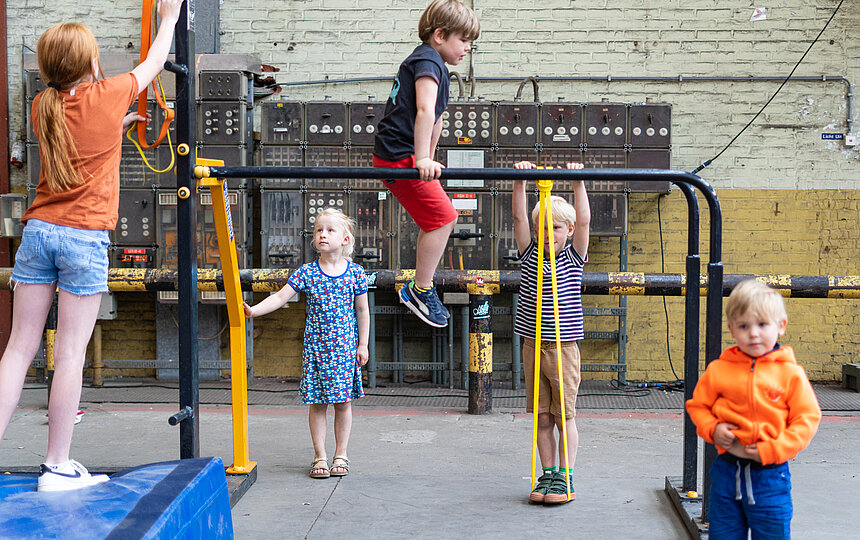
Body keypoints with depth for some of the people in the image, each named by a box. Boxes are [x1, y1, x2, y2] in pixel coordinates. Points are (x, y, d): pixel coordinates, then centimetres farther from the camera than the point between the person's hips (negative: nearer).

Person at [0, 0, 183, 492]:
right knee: (71, 353, -2)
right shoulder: (107, 96, -3)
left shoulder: (44, 106, 10)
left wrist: (118, 124, 38)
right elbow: (154, 63, 15)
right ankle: (58, 466, 3)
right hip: (85, 236, -5)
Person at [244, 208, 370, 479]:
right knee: (316, 403, 4)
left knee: (343, 401, 5)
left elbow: (362, 311, 5)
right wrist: (254, 310, -20)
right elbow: (280, 297, -6)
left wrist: (363, 345, 3)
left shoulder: (355, 273, -1)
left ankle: (341, 454, 18)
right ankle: (320, 456, 14)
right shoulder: (306, 273, -2)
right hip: (315, 345, 0)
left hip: (345, 346, 0)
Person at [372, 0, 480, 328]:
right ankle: (420, 290, 0)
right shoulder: (428, 62, -14)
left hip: (402, 156, 10)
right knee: (443, 217, -10)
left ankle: (422, 289, 24)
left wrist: (428, 158, 35)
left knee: (435, 220, 14)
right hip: (399, 156, -10)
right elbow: (425, 111, -28)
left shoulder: (433, 64, 21)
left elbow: (435, 118, 30)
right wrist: (423, 160, -35)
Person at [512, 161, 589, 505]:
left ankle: (565, 477, 10)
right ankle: (548, 475, 16)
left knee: (565, 415, 2)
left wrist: (578, 183, -17)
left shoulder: (574, 258, 1)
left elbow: (583, 221, -11)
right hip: (533, 345, 2)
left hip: (564, 346, -2)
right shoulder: (530, 255, 6)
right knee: (542, 417, 7)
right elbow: (518, 217, -3)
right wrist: (520, 181, -13)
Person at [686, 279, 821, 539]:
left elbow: (807, 418, -5)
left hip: (770, 475, -2)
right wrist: (712, 429, -9)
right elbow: (697, 405, 11)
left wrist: (772, 449, -15)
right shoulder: (718, 369, 0)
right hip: (726, 471, 2)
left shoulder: (790, 373, -5)